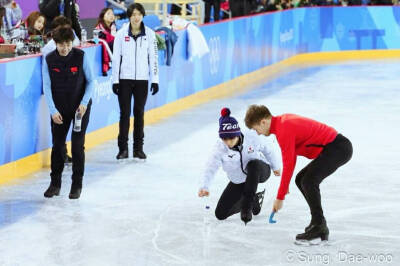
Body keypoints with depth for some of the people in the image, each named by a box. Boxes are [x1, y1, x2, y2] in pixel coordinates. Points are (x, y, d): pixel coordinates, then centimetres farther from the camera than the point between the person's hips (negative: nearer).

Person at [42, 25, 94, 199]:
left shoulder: (80, 56, -12)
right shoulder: (49, 60, -9)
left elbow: (90, 81, -3)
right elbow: (47, 87, -6)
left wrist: (84, 103, -14)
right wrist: (53, 111, -14)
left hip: (80, 107, -2)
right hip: (59, 109, 2)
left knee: (77, 145, -3)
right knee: (57, 144, 4)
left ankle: (77, 185, 8)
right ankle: (55, 183, 18)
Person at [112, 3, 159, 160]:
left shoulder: (149, 34, 2)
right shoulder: (121, 34, -1)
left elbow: (153, 57, 3)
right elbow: (116, 58, 1)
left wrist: (155, 80, 0)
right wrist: (115, 81, -2)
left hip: (142, 79, 1)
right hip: (125, 79, -1)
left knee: (139, 113, 7)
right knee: (124, 113, 0)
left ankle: (138, 148, 14)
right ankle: (123, 148, 5)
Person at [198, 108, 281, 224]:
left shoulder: (252, 138, -25)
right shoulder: (220, 148, -22)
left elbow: (268, 150, -5)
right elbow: (211, 168, -33)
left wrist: (276, 166, 11)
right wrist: (204, 187, -51)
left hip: (260, 171, -3)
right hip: (238, 182, 3)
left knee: (253, 164, -39)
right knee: (220, 214, -2)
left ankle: (247, 206, -30)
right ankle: (253, 200, 20)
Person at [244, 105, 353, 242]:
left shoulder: (284, 130, -19)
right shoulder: (283, 120, 10)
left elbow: (289, 165, -18)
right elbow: (290, 158, 18)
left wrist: (280, 198, -12)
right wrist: (285, 183, 20)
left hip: (338, 148, -11)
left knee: (308, 181, -21)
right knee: (301, 179, 14)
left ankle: (319, 227, -15)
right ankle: (319, 225, 16)